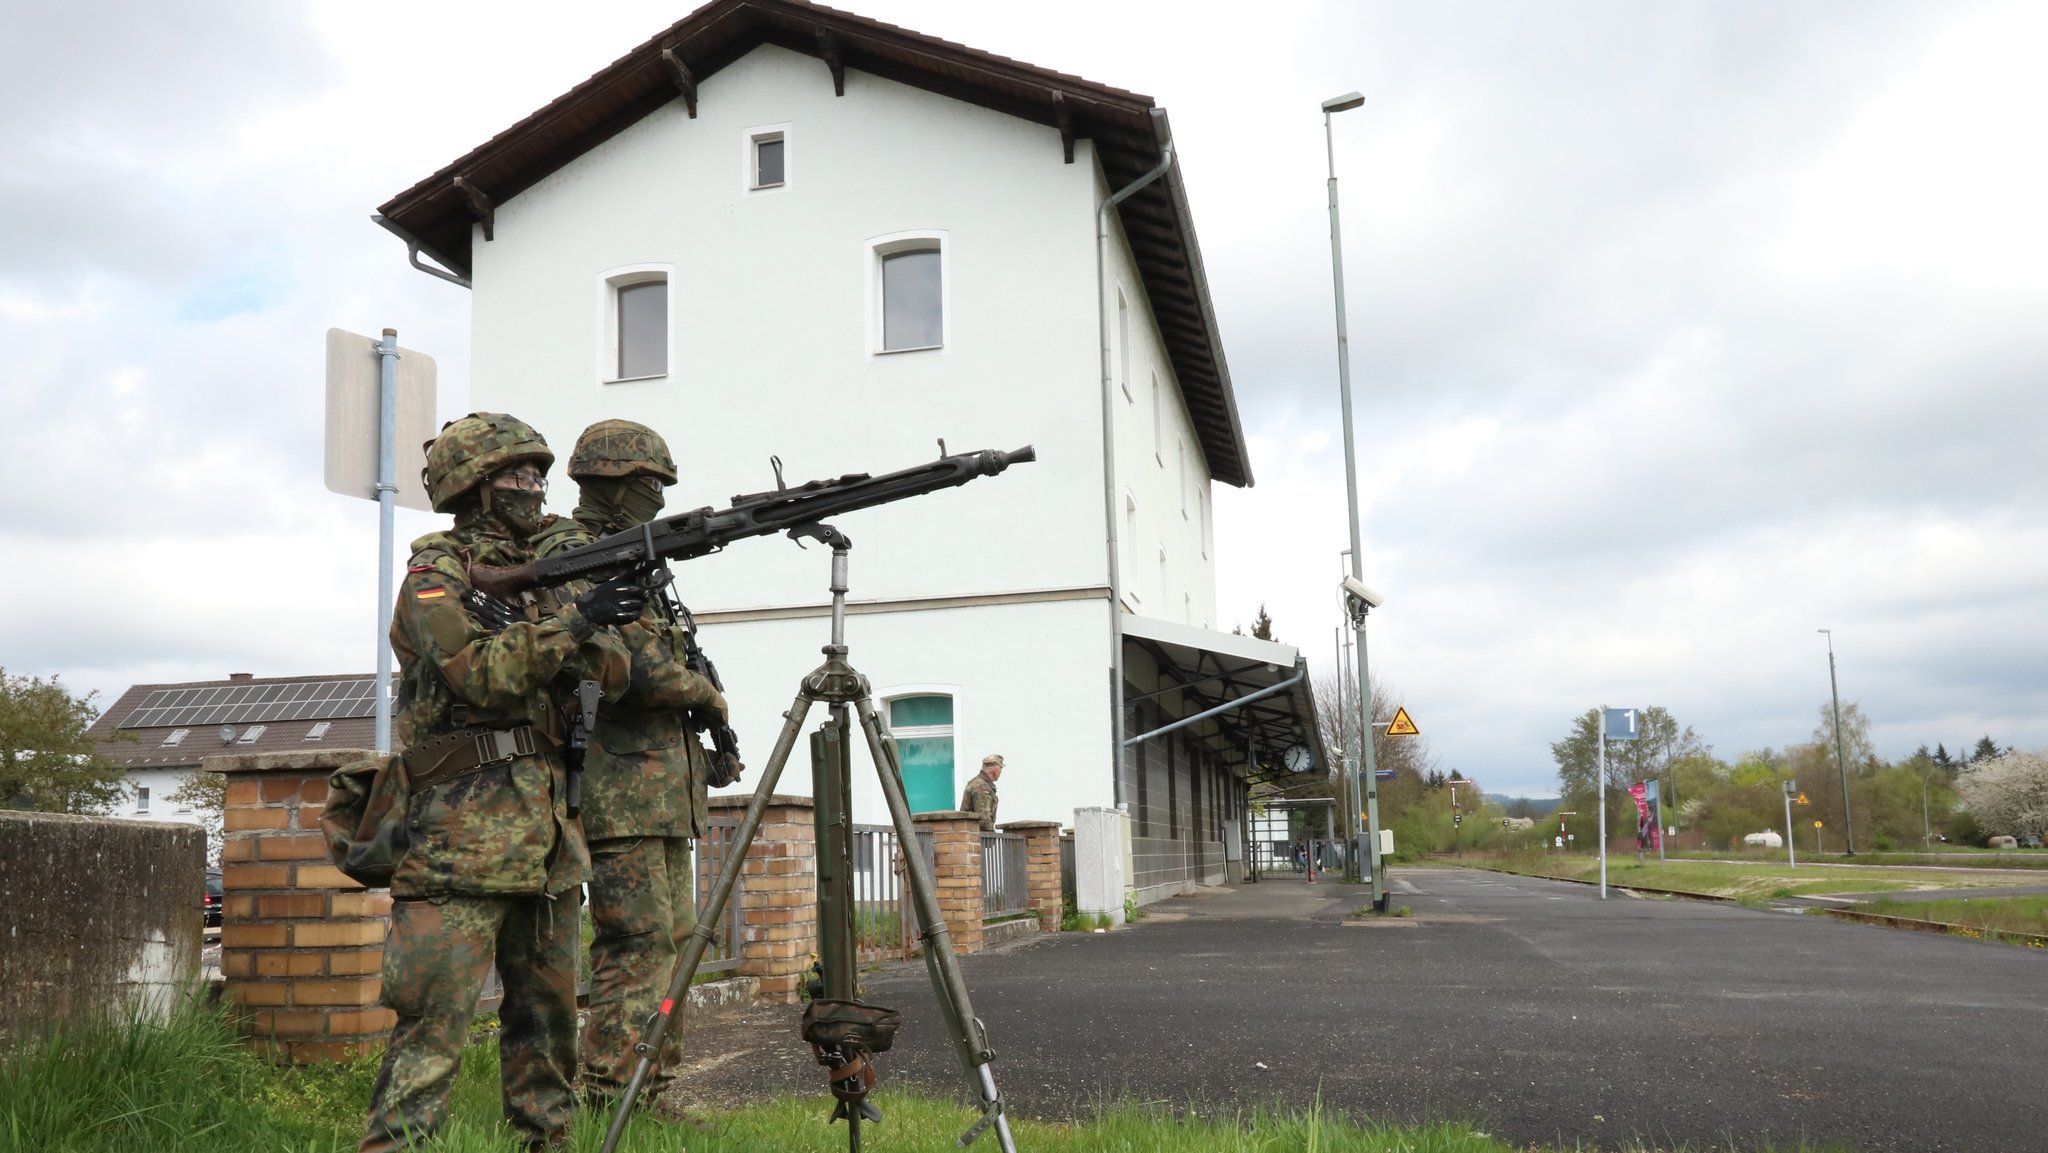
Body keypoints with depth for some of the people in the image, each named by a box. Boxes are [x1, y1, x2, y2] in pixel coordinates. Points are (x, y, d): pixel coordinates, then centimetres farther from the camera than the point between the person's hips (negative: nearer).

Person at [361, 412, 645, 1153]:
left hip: (546, 834, 8)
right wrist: (575, 620, -18)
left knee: (547, 1011, 12)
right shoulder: (434, 575, -3)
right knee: (435, 1019, -10)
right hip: (466, 832, -8)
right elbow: (480, 671, -19)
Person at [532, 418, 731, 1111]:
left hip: (663, 792, 10)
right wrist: (707, 695, -6)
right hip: (621, 788, -10)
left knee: (672, 942, 12)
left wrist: (701, 743, 14)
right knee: (639, 947, -11)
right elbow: (637, 664, -22)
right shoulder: (569, 555, -10)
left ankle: (652, 1094, 19)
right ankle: (607, 1105, -5)